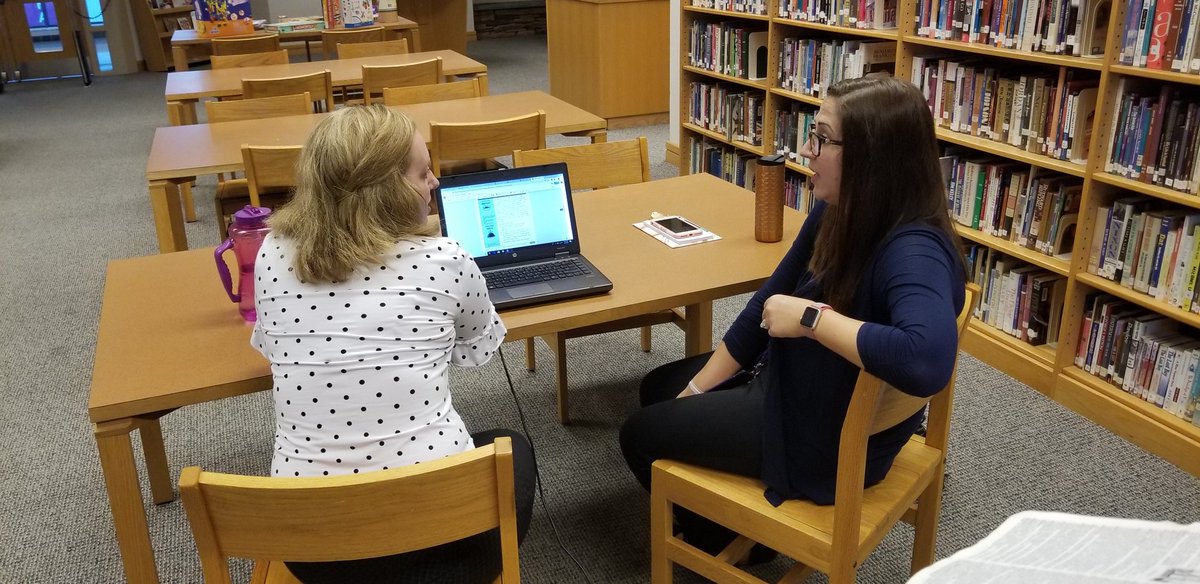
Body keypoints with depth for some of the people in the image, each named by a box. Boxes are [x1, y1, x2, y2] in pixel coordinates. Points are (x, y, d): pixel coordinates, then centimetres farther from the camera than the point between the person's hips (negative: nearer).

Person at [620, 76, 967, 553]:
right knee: (658, 389, 23)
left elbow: (928, 359, -51)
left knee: (640, 434, 5)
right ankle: (717, 523, 38)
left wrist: (812, 317, -37)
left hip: (834, 438, -8)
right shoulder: (834, 213, -6)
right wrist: (694, 392, 3)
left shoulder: (913, 251, -32)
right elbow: (769, 302, 2)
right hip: (789, 384, 8)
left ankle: (722, 545, 31)